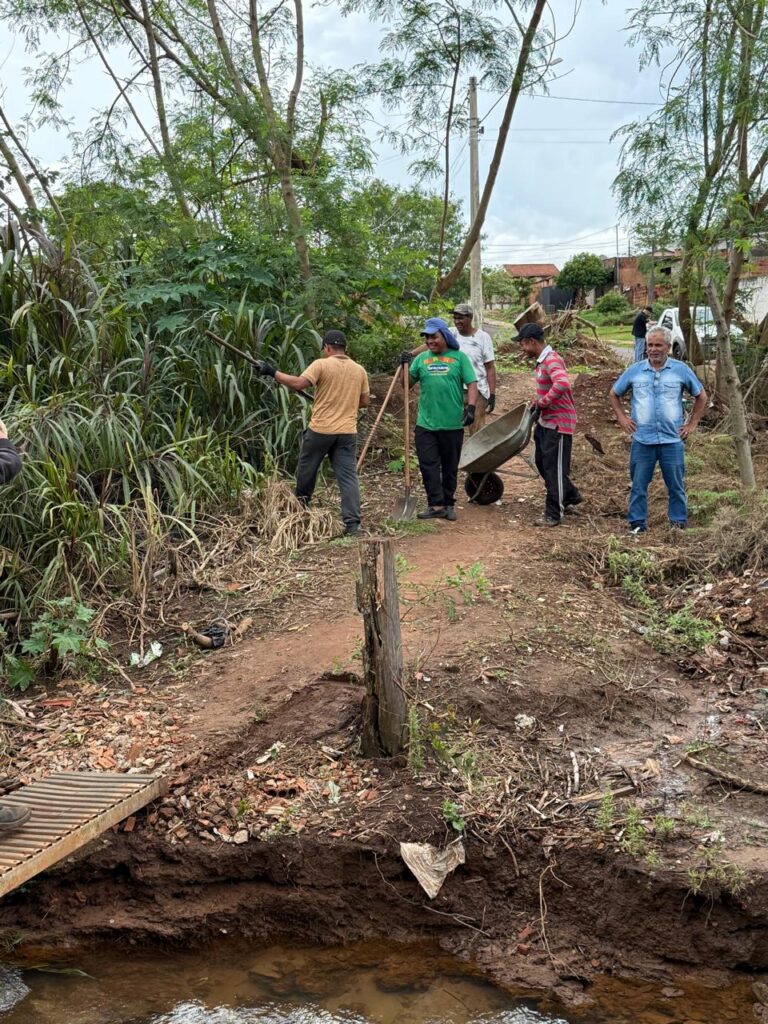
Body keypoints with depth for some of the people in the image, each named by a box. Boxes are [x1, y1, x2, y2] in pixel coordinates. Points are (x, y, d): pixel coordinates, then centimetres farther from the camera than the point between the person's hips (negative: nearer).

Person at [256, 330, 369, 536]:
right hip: (347, 432, 3)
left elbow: (298, 383, -18)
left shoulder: (321, 365, -8)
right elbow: (365, 401, 13)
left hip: (320, 429, -3)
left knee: (306, 471, 17)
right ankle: (352, 523, -9)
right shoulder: (359, 370, 8)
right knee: (348, 476, -1)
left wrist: (273, 372, -8)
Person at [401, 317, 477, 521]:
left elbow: (472, 385, -1)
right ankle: (436, 505, 1)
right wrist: (405, 366, -6)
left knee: (450, 467, 9)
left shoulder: (459, 357, 2)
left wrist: (471, 407, -14)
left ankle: (448, 504, 20)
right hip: (426, 424, 2)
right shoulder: (421, 358, 8)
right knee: (428, 465, -3)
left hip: (453, 424, -2)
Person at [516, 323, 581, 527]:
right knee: (542, 463, 18)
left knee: (554, 469, -2)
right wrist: (538, 402, 11)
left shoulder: (552, 361, -21)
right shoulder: (542, 360, 10)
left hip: (559, 423, -10)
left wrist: (543, 402, -28)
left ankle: (554, 514, 8)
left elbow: (562, 383, -39)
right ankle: (571, 497, 34)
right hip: (546, 421, 10)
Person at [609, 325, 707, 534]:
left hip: (672, 439, -1)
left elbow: (701, 396, 12)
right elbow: (614, 394, 17)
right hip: (642, 440, 1)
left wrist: (692, 424, 6)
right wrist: (622, 418, 6)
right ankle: (638, 522, 14)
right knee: (639, 484, 5)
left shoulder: (681, 370, 1)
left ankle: (678, 522, 18)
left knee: (676, 485, 7)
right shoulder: (634, 370, 3)